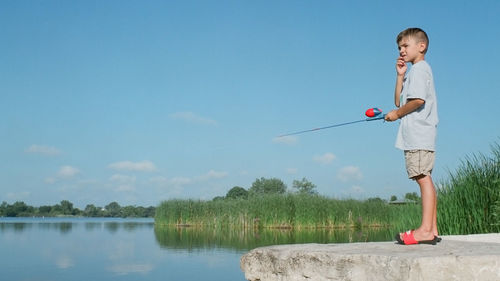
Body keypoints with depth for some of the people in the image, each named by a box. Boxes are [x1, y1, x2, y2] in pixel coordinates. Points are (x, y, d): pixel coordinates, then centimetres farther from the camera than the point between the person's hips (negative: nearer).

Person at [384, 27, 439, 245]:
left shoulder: (419, 68, -4)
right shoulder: (412, 71, 26)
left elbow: (419, 100, -19)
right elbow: (399, 101, 22)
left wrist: (397, 114, -6)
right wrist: (400, 76, 15)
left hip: (419, 133, -11)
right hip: (417, 135, 11)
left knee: (423, 178, -14)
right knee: (425, 179, 7)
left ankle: (425, 230, -17)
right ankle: (432, 229, 8)